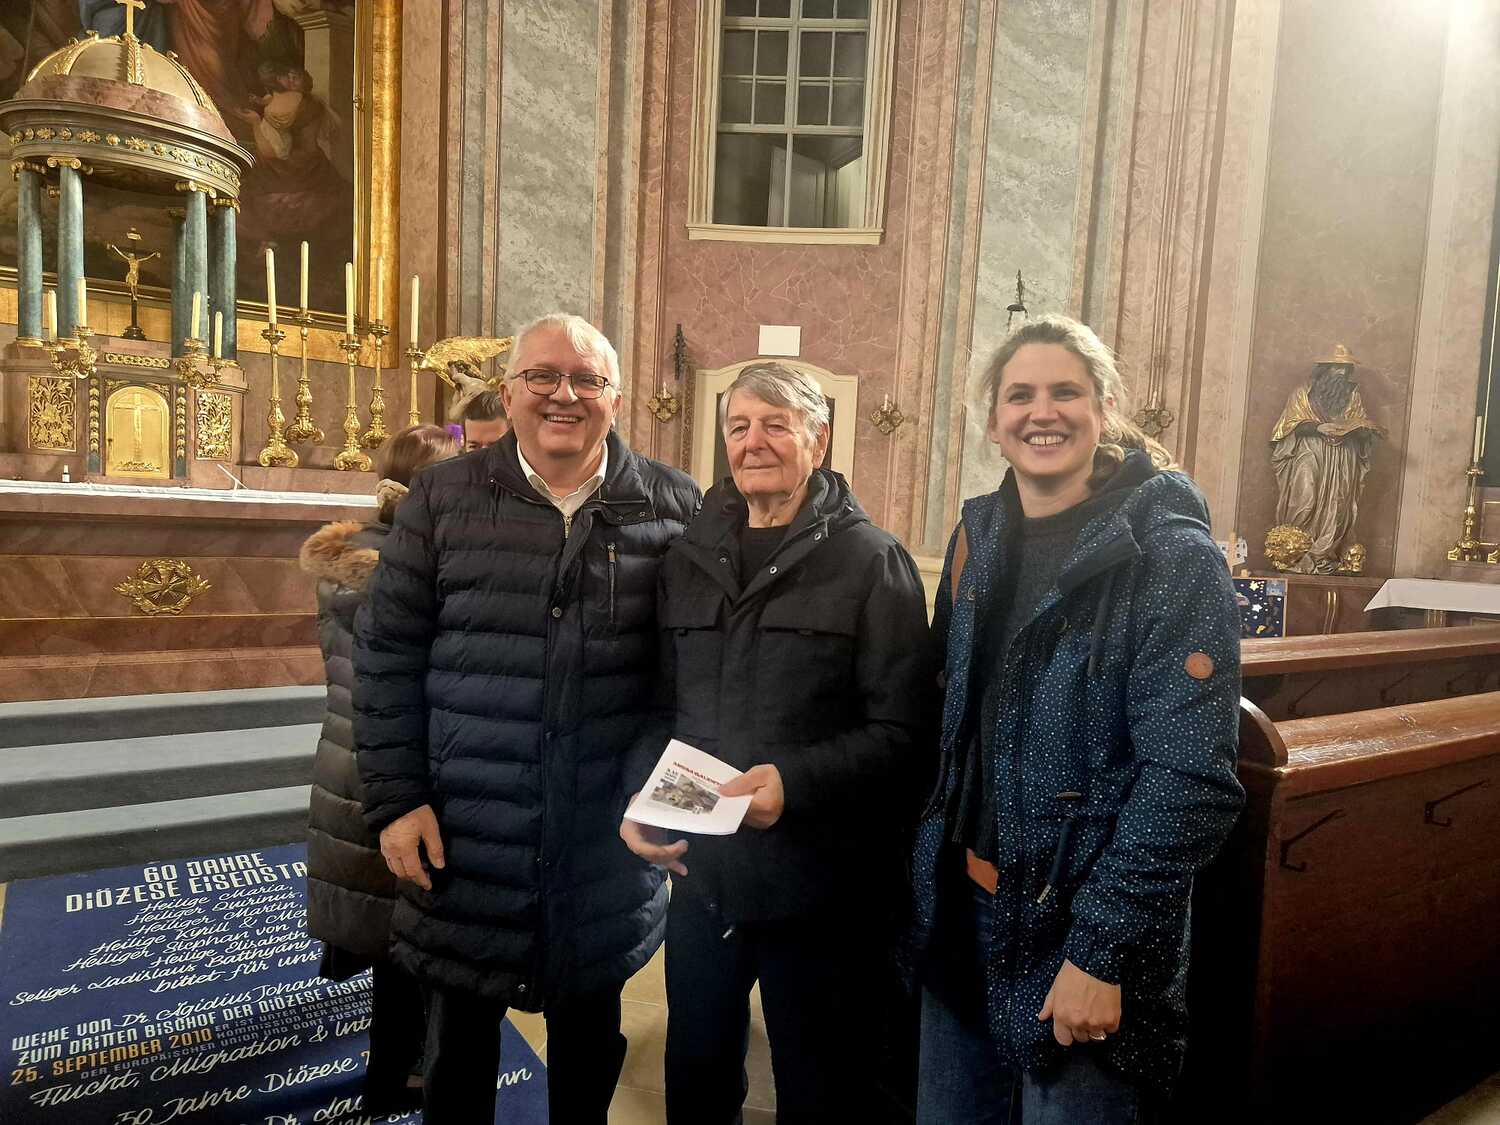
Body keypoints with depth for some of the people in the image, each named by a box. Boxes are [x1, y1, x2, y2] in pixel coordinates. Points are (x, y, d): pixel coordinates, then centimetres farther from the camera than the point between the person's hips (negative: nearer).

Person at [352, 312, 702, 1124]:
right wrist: (396, 802, -5)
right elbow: (386, 655, -1)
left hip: (608, 841, 1)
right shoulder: (444, 498, -2)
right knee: (460, 1036, 20)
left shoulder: (672, 505, -2)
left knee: (590, 1033, 22)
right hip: (463, 837, 0)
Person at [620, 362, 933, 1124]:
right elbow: (658, 704, 11)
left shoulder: (872, 562, -8)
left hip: (820, 885, -4)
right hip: (700, 874, 5)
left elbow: (902, 731, -12)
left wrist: (796, 780, -25)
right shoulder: (688, 558, 7)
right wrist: (640, 796, -5)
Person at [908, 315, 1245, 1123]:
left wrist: (1100, 951, -18)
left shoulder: (1173, 559, -15)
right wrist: (931, 877, 8)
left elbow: (1191, 778, -18)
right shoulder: (979, 539, 3)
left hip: (1079, 930, -5)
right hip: (960, 911, 6)